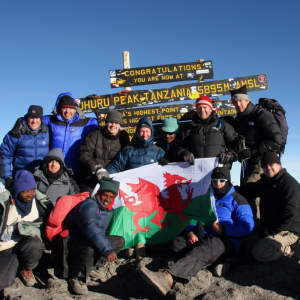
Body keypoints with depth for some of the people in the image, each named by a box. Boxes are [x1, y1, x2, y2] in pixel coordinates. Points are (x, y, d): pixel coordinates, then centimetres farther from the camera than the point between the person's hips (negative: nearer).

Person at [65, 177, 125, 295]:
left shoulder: (104, 210, 11)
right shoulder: (89, 205, -20)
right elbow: (91, 229, -36)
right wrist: (107, 249, -42)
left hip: (88, 241, 10)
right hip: (72, 244, -9)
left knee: (119, 241, 2)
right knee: (90, 249, -41)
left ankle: (91, 266, 4)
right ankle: (76, 278, -13)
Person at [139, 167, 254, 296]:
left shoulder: (237, 200, 9)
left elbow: (248, 226, -2)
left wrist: (223, 230, -10)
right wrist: (190, 232, 0)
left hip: (227, 241, -6)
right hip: (203, 238, 6)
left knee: (205, 248, -39)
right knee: (177, 242, -22)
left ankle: (167, 276, -60)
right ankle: (216, 261, -31)